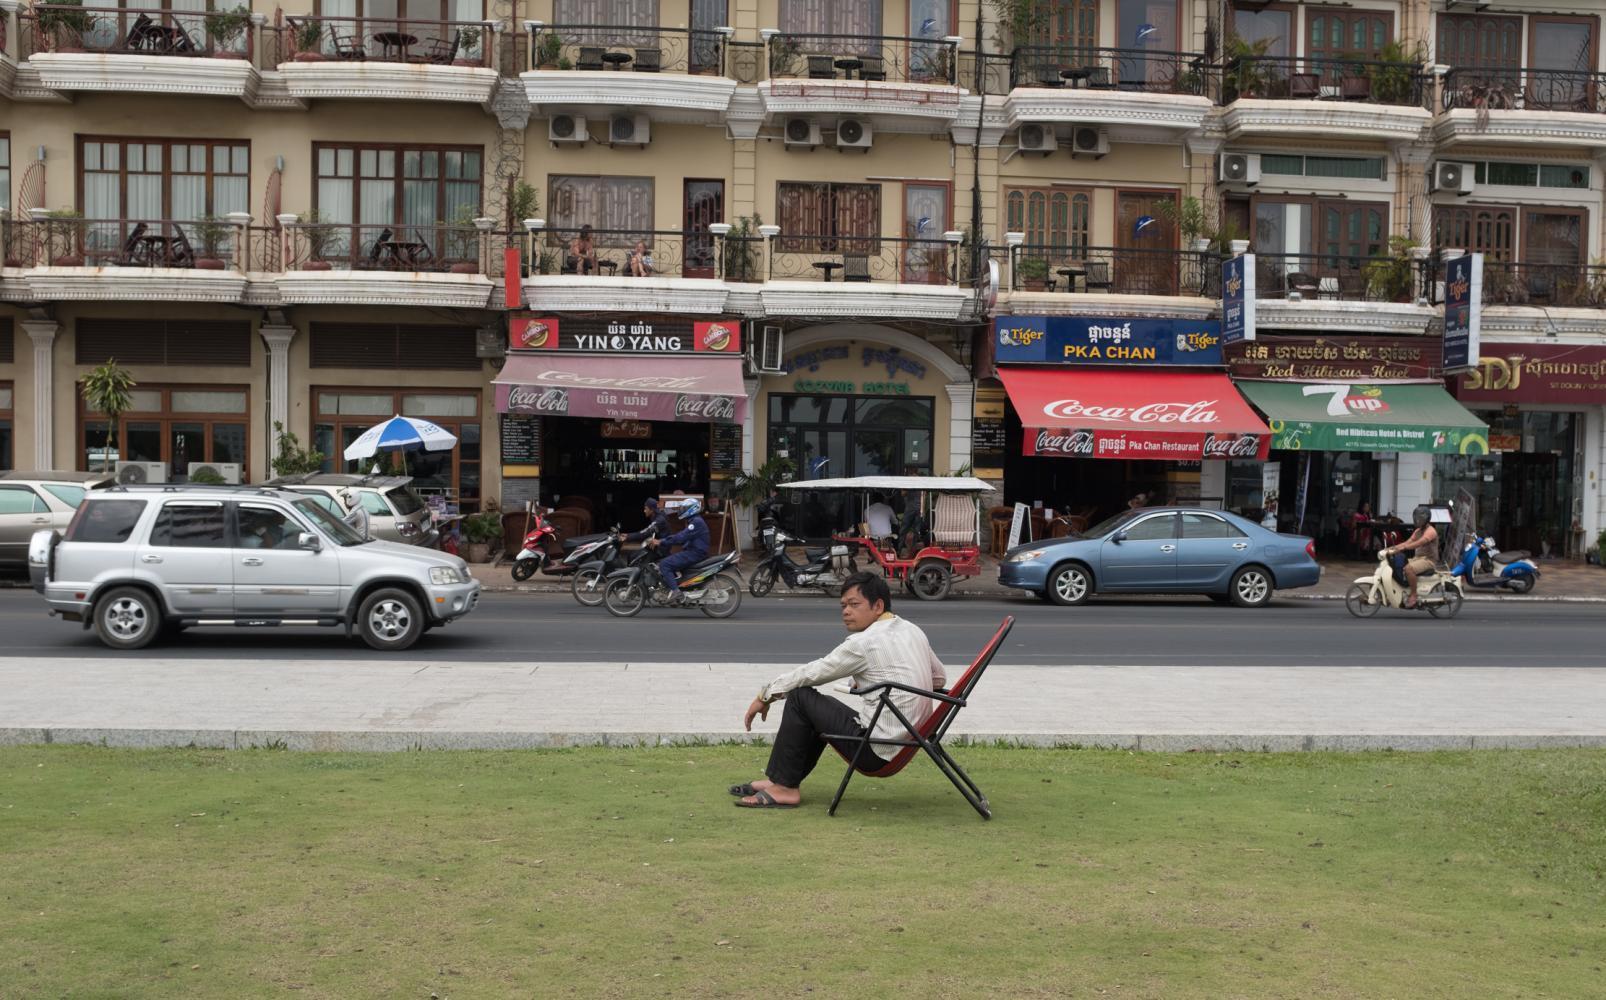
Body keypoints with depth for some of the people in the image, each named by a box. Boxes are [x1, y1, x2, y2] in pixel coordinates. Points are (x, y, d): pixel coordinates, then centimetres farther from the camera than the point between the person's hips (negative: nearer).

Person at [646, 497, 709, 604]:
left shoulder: (696, 522, -13)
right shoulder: (692, 522, 22)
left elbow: (680, 537, -22)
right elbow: (680, 535, 16)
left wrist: (661, 542, -22)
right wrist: (658, 541, 5)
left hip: (695, 554, -11)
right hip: (691, 552, 11)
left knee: (664, 565, -19)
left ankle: (676, 592, -26)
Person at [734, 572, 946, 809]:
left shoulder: (864, 643, -14)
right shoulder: (912, 630, 9)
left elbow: (810, 673, -6)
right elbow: (939, 679, 21)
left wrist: (765, 695, 6)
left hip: (877, 751, -9)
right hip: (912, 745, 9)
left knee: (800, 696, -3)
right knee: (821, 707, 24)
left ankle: (784, 787, 3)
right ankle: (778, 778, 27)